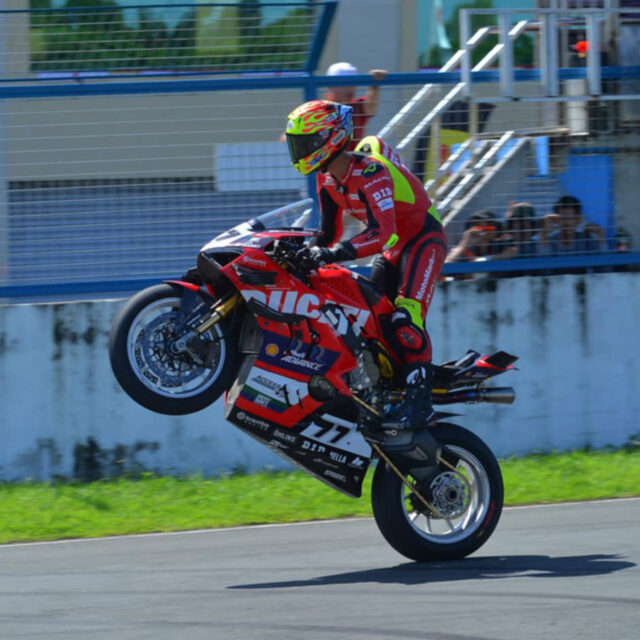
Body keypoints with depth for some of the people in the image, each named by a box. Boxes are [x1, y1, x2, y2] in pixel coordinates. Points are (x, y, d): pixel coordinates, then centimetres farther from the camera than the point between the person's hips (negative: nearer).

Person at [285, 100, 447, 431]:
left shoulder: (370, 172, -29)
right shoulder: (327, 179, 0)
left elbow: (382, 233, -40)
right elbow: (330, 232, 12)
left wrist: (334, 253, -50)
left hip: (424, 239, -10)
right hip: (393, 248, 10)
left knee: (405, 318, -26)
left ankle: (419, 402, -32)